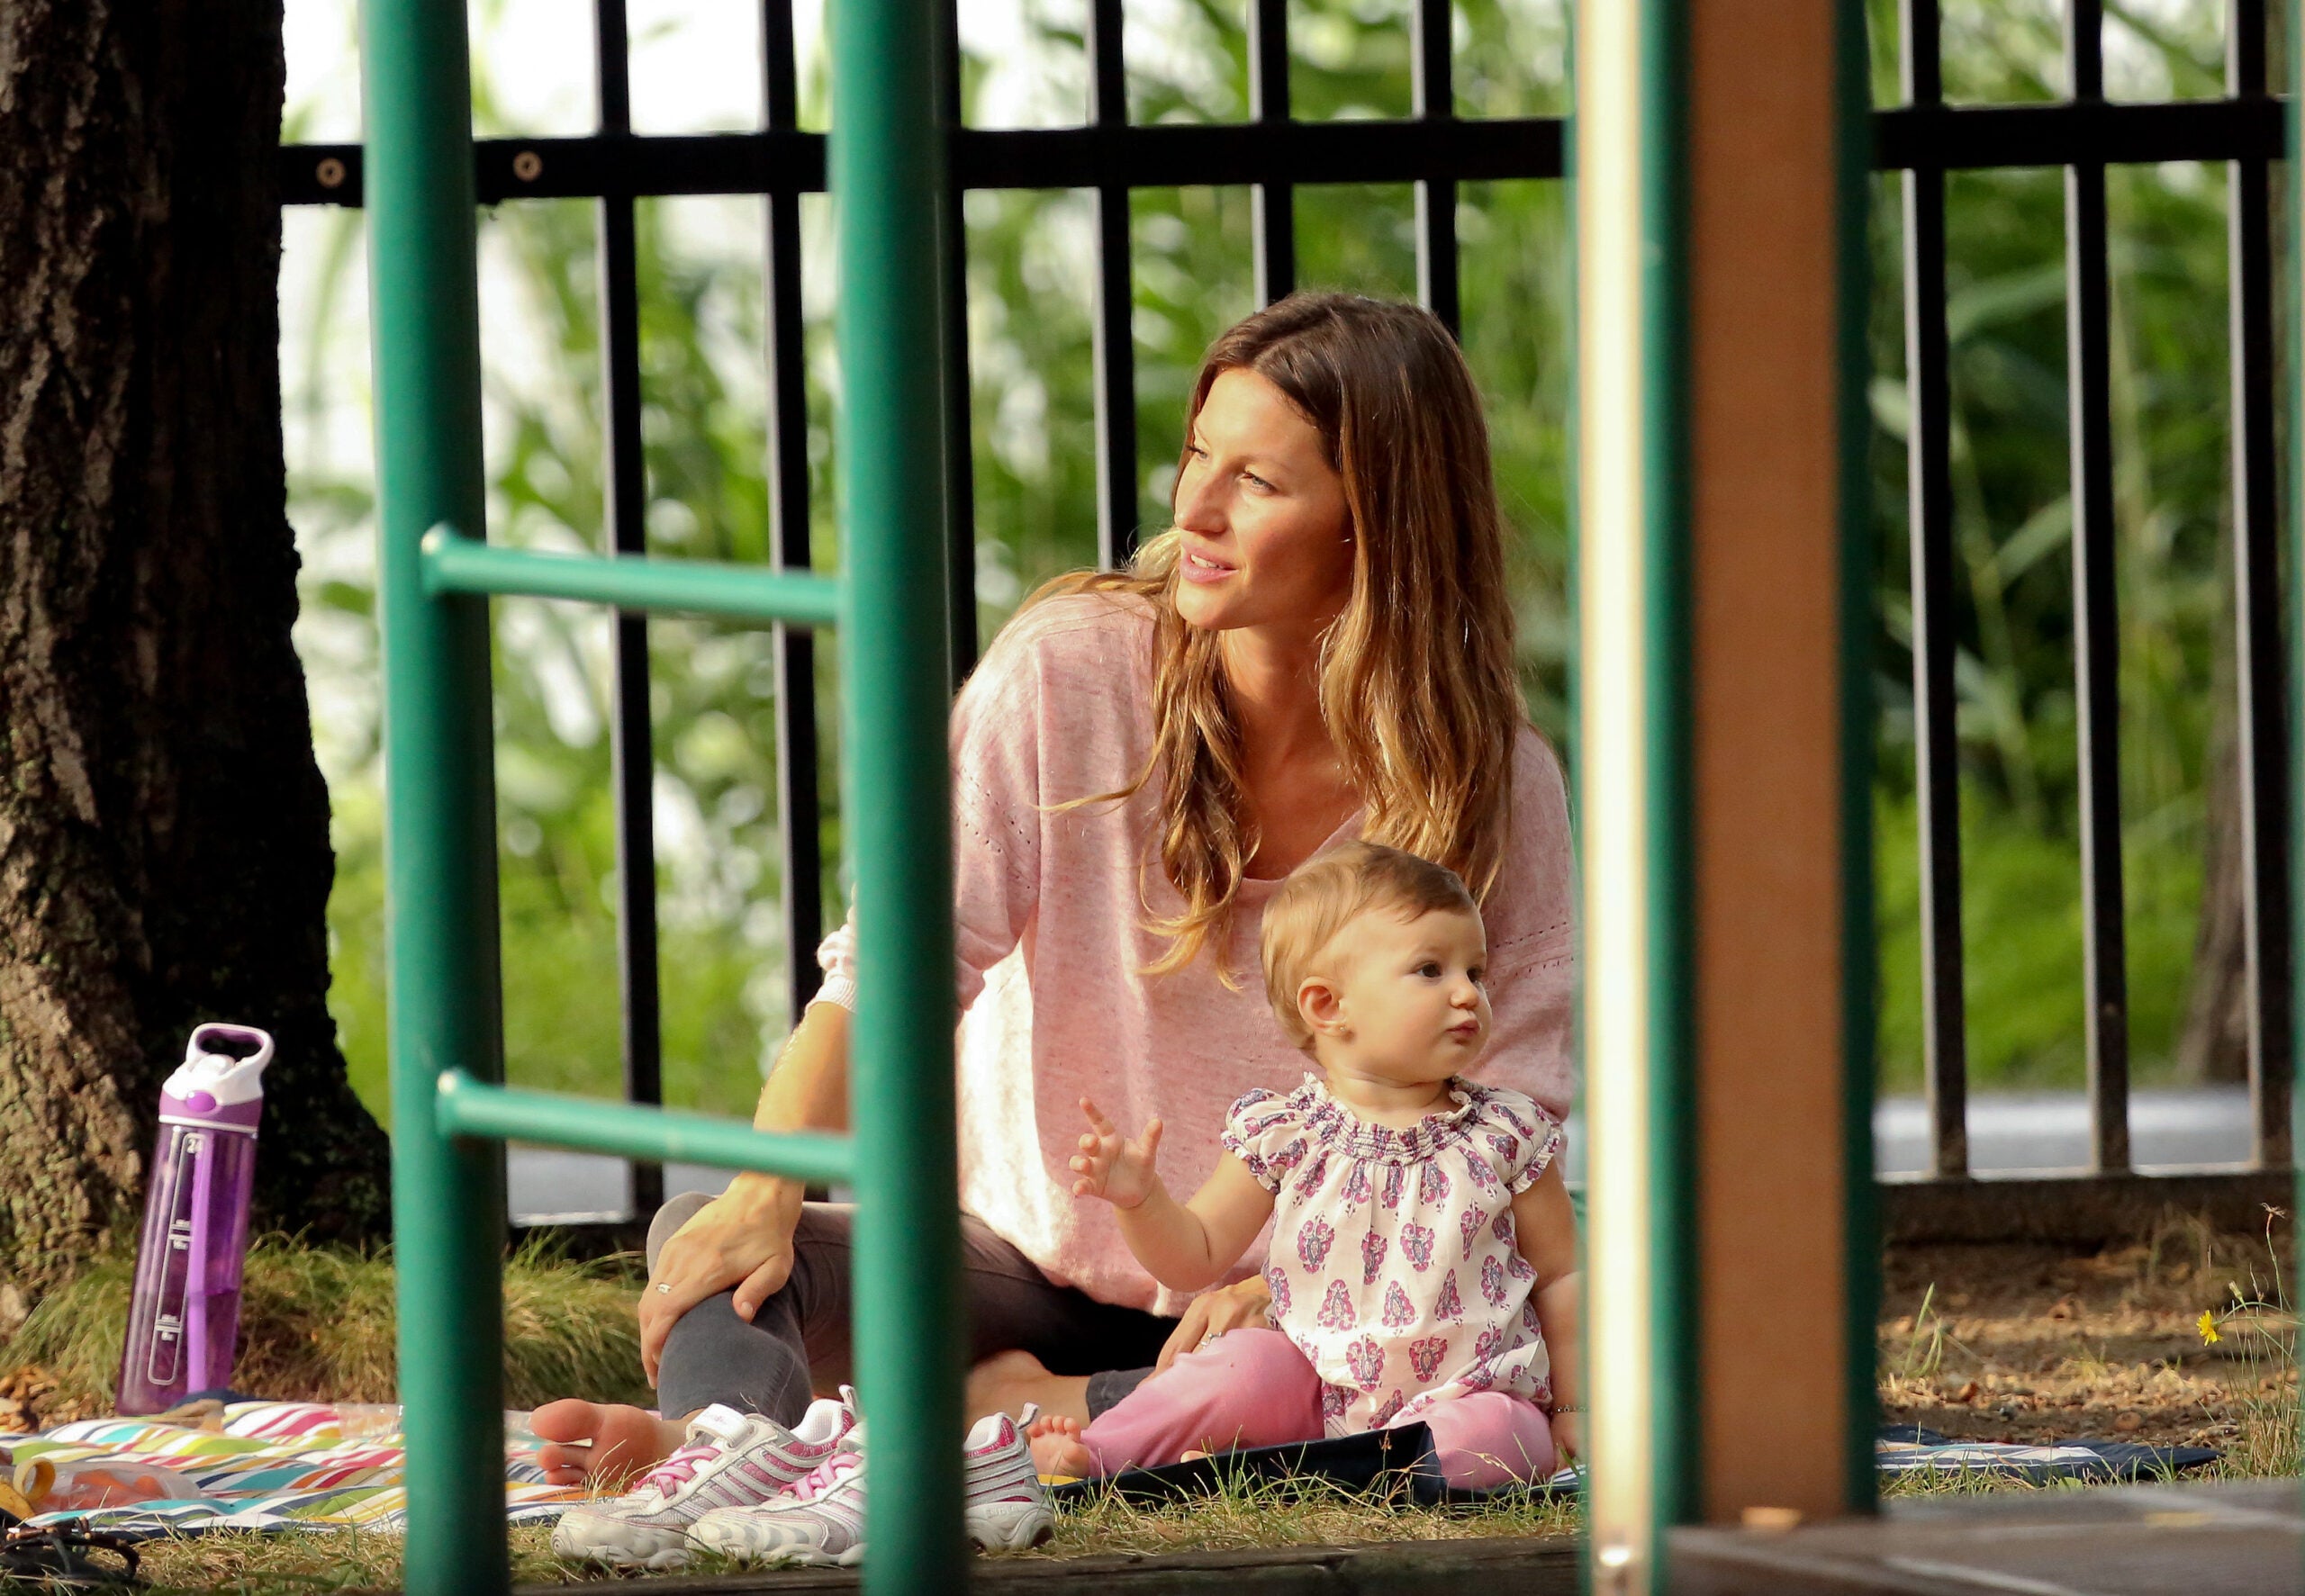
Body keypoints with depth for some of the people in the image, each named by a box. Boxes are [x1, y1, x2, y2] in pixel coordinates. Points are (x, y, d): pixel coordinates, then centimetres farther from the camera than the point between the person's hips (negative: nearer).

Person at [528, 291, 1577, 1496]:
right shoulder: (1072, 669, -9)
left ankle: (1032, 1413, -38)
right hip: (1033, 1266, 1)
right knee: (710, 1242, -25)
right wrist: (764, 1201, -31)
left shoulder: (1495, 786, -8)